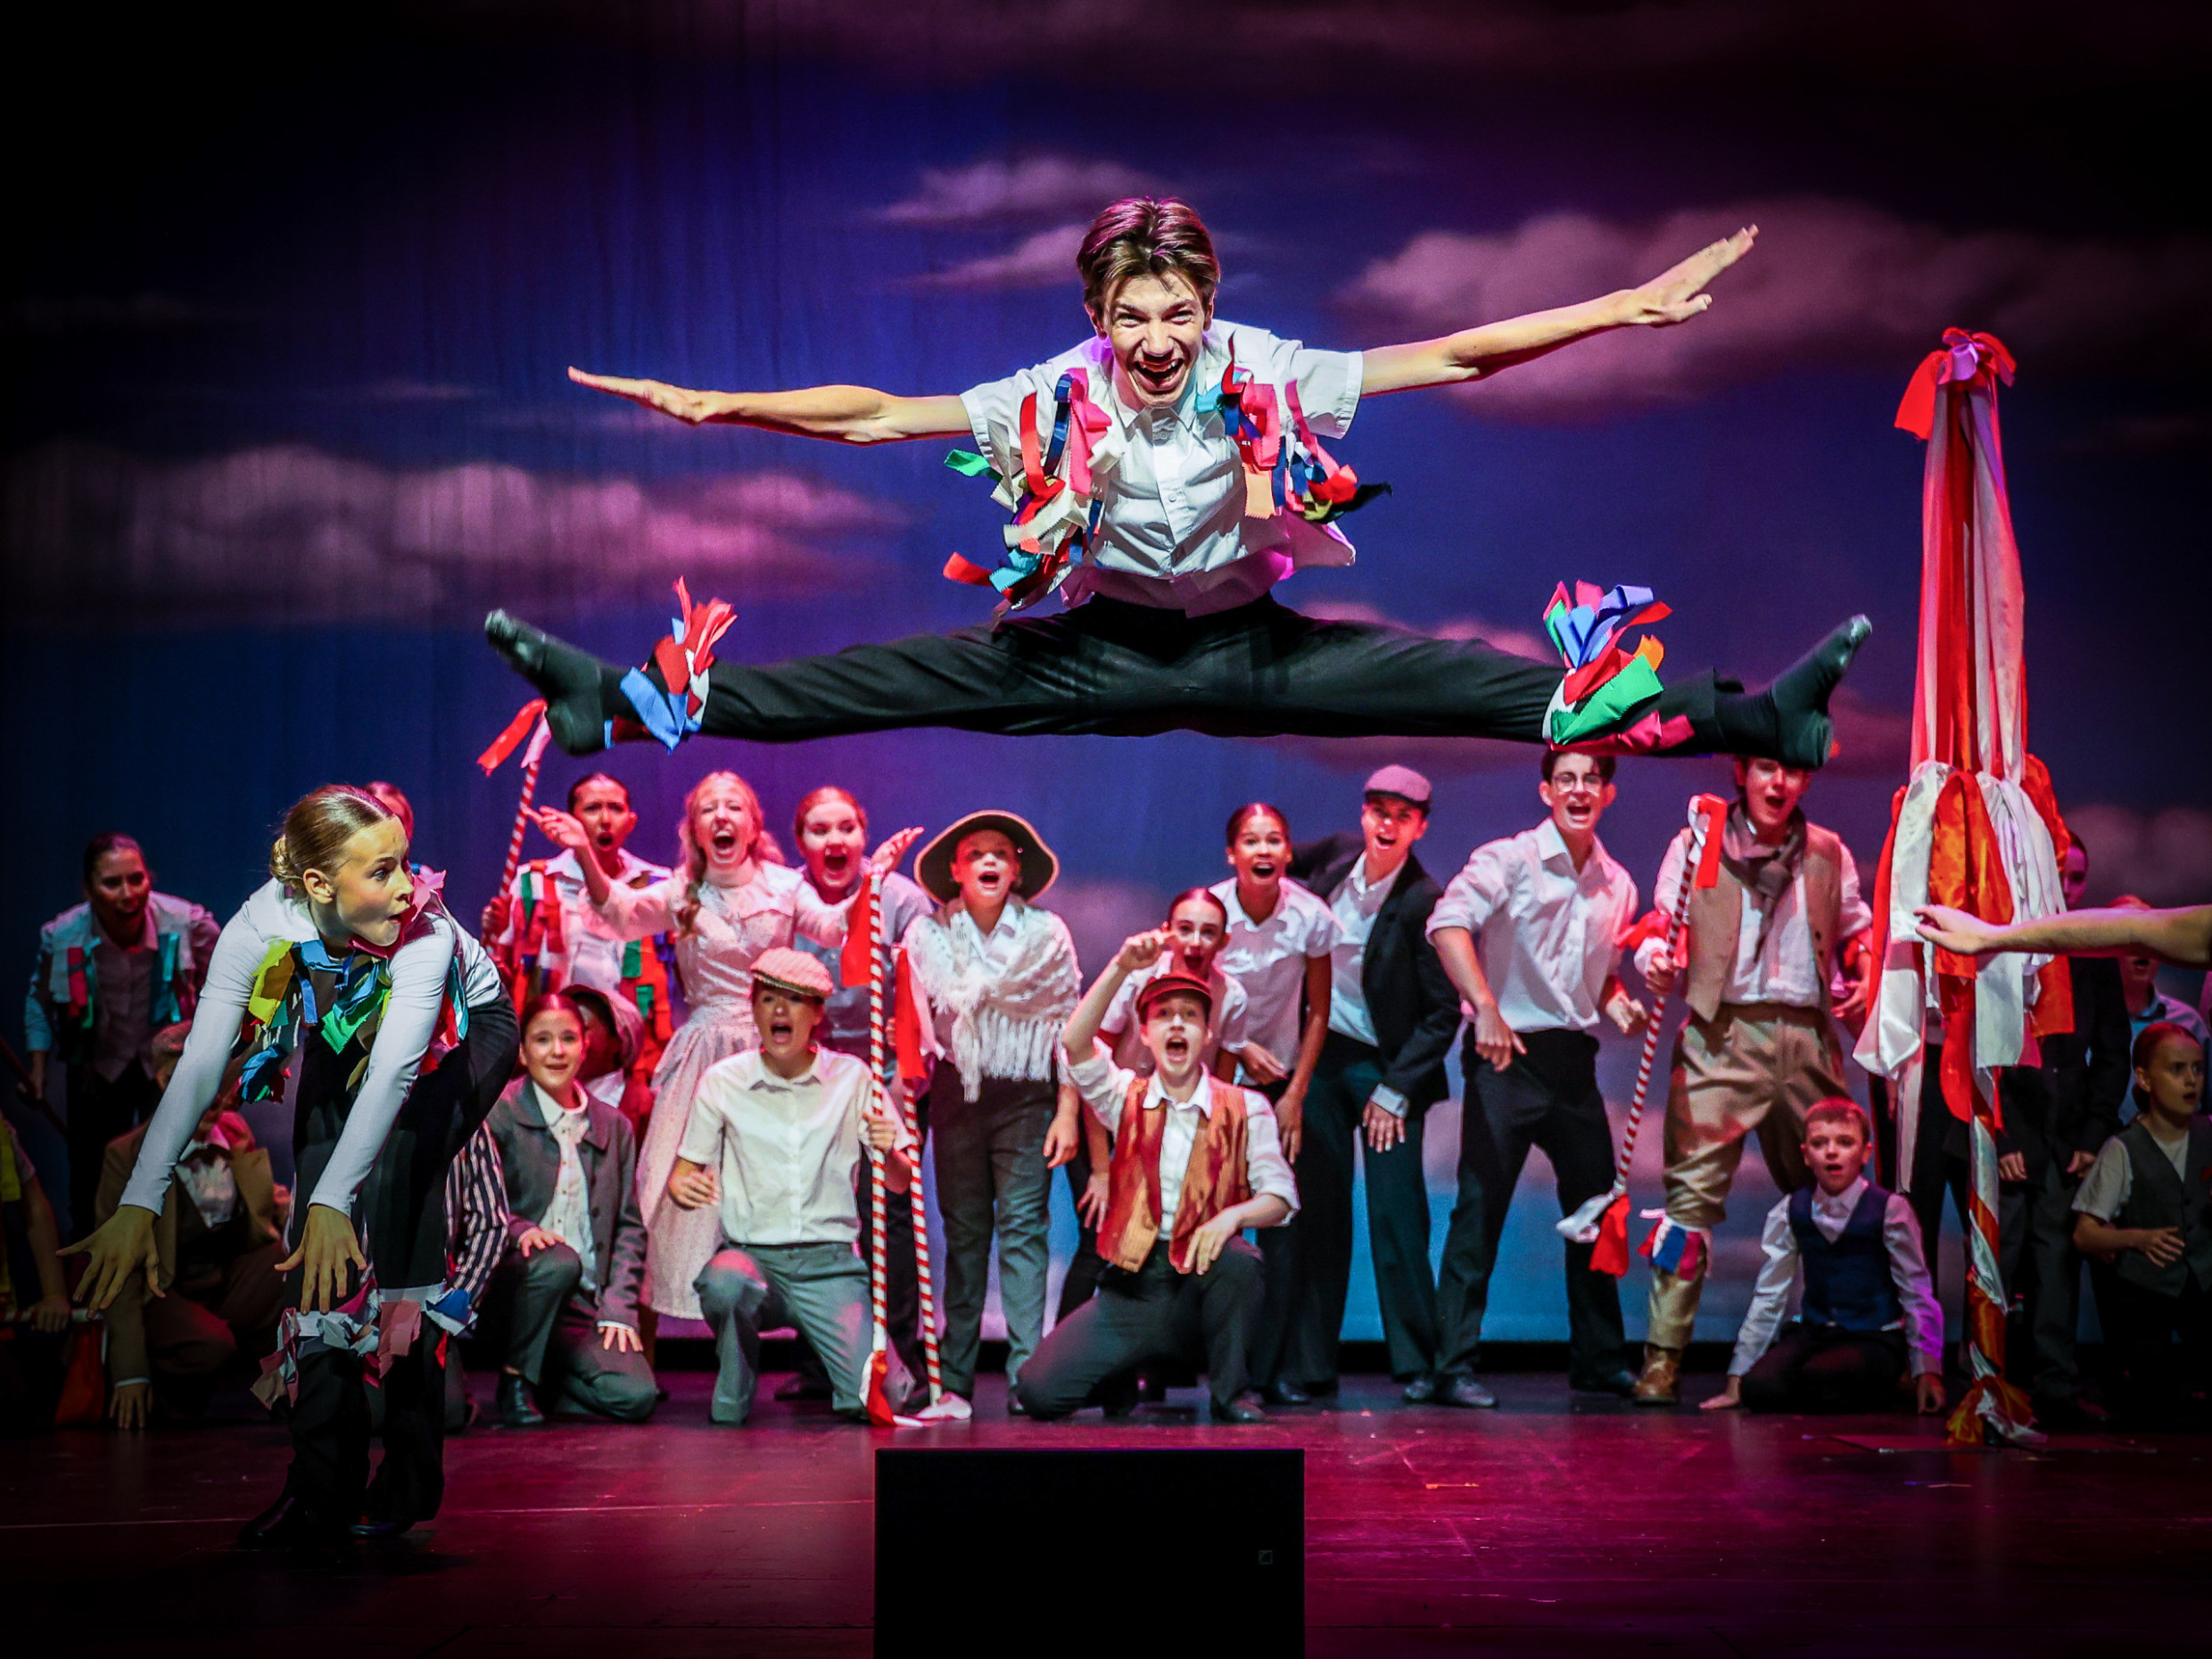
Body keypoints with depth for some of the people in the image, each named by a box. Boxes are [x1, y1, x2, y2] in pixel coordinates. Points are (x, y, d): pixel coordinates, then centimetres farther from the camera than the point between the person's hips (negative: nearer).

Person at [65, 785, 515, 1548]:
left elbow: (394, 1071, -47)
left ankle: (412, 1467, -18)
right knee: (318, 1200, -15)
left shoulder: (427, 932, -38)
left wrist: (337, 1203, -58)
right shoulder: (260, 927, -31)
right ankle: (324, 1480, -9)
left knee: (395, 1177, -26)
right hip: (342, 1040, 3)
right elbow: (199, 1064, -37)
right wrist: (139, 1203, -46)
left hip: (463, 1034, -3)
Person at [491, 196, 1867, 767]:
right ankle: (640, 699, -18)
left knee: (1461, 681, -19)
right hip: (1105, 649, 1)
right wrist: (716, 404, -19)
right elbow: (875, 416, -13)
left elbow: (1449, 358, -17)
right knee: (904, 678, -15)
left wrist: (1623, 307, -23)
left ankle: (1749, 717, -23)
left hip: (1253, 647, -1)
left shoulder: (1267, 377, -17)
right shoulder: (1057, 397, -14)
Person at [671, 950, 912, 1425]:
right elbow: (683, 1173, 8)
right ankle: (732, 1400, -8)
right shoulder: (722, 1080, 2)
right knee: (724, 1283, -38)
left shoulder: (852, 1077, 4)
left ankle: (817, 1351, 19)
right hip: (750, 1254, -1)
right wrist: (682, 1185, -16)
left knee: (872, 1398, -18)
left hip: (829, 1262, 1)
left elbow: (901, 1182, 4)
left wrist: (889, 1153, -19)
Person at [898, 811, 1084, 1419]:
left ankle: (1028, 1376, -12)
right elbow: (913, 1026, 8)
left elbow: (1069, 1024, 2)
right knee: (963, 1233, 4)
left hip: (1027, 1097, -2)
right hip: (957, 1094, 2)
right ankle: (954, 1381, 7)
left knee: (1023, 1227, -10)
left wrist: (1067, 1111, -2)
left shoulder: (1046, 933, 1)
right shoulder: (927, 935, 4)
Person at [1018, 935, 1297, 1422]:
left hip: (1203, 1280, -1)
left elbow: (1279, 1195, -2)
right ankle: (1119, 1380, 19)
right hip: (1132, 1286, 1)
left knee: (1239, 1261, -37)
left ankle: (1230, 1392, -11)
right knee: (1039, 1390, -16)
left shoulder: (1244, 1108, 6)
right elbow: (1076, 1044, -10)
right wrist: (1122, 967, -21)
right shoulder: (1128, 1098, 9)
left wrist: (1232, 1216, -24)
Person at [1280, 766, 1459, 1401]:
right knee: (1318, 1209, 4)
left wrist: (1395, 1092, -13)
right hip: (1318, 1052, 4)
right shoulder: (1336, 854, -1)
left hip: (1387, 1066, -4)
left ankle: (1417, 1363, 4)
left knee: (1397, 1211, -6)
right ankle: (1307, 1365, 8)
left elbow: (1443, 1013, -12)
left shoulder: (1424, 902, -15)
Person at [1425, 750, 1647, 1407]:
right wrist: (1485, 1006, -33)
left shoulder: (1617, 885, 13)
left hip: (1574, 1058, 6)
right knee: (1481, 1205, -7)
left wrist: (1618, 1004, 2)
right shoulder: (1508, 859, -6)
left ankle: (1599, 1360, 24)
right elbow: (1448, 922, -22)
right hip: (1508, 1055, -6)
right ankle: (1454, 1366, -2)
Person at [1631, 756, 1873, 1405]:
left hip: (1808, 1036, 3)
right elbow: (1663, 929, 7)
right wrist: (1656, 959, -15)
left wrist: (1863, 977, 4)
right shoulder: (1696, 844, 9)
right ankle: (1663, 1359, -10)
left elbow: (1856, 931, 24)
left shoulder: (1828, 853, 15)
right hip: (1723, 1034, -3)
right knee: (1694, 1190, -11)